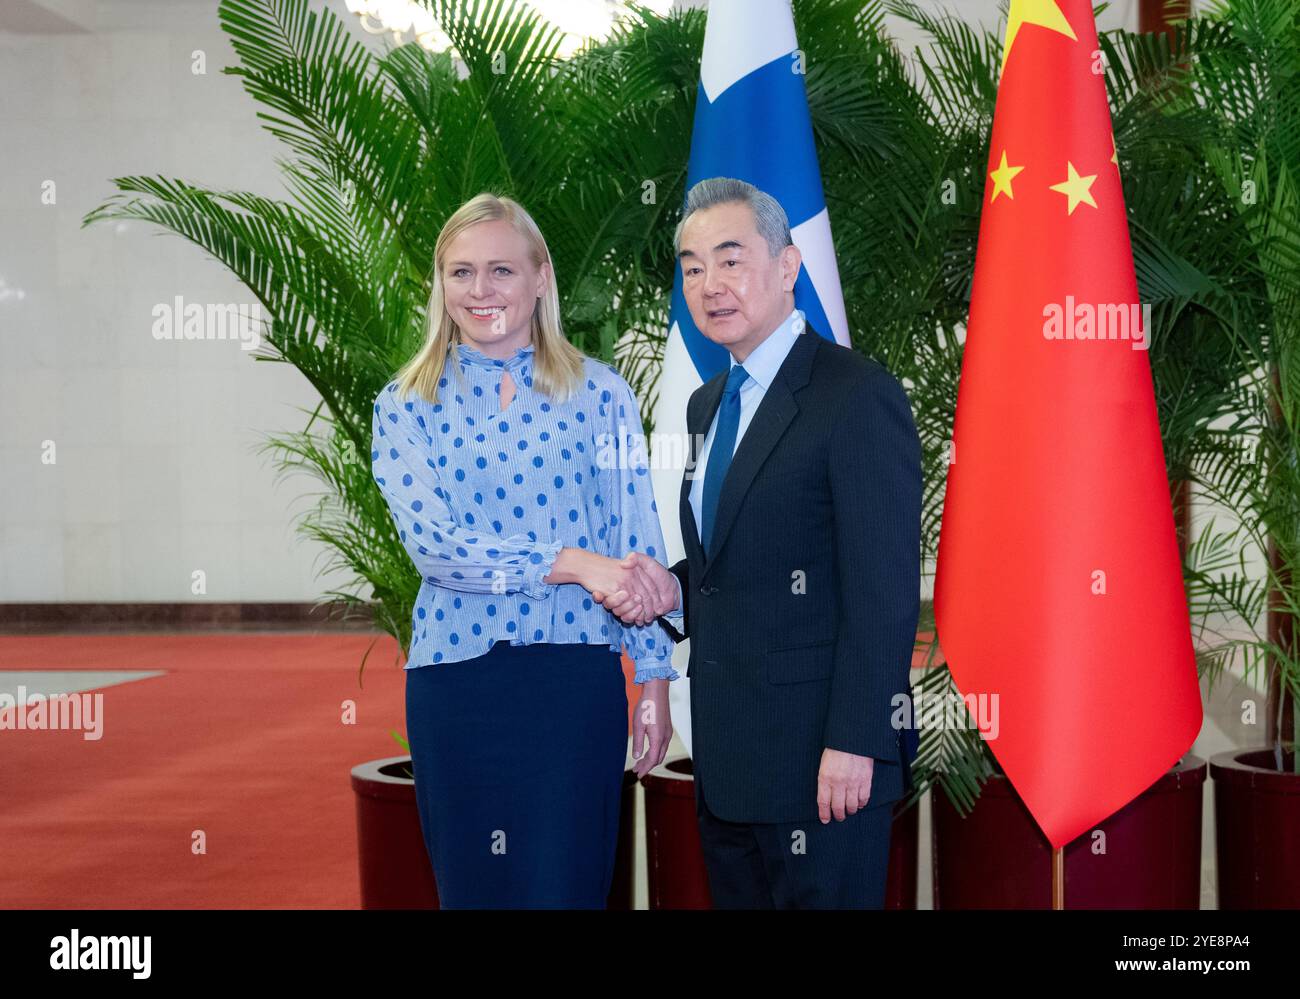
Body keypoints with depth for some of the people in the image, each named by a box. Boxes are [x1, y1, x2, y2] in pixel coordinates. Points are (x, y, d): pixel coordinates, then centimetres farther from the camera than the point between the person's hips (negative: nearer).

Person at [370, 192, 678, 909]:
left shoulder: (599, 394, 4)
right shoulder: (406, 405, 4)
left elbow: (639, 548, 4)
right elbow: (432, 545, -10)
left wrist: (654, 685, 2)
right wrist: (574, 563, -18)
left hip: (576, 680, -1)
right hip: (455, 684, 1)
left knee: (568, 886, 1)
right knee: (473, 888, 11)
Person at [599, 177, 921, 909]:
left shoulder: (859, 395, -11)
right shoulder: (708, 404, 15)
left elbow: (884, 588, -16)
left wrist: (854, 743, -20)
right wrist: (675, 591, 2)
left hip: (819, 763, -8)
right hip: (728, 761, 8)